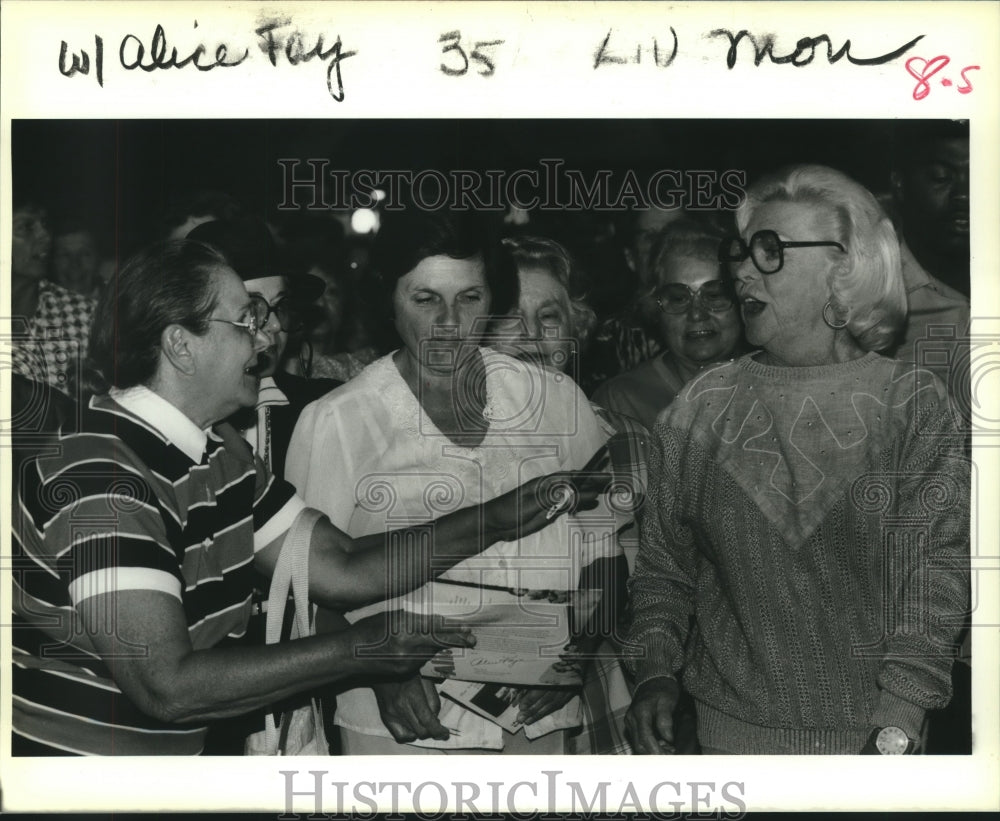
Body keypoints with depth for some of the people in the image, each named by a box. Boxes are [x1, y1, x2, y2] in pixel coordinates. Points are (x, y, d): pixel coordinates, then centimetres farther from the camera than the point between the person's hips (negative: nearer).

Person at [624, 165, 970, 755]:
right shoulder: (700, 408, 1)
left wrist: (896, 731, -16)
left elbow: (938, 571, -10)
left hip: (869, 729, -1)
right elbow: (664, 560, 6)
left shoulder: (913, 403, -6)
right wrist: (655, 672, -7)